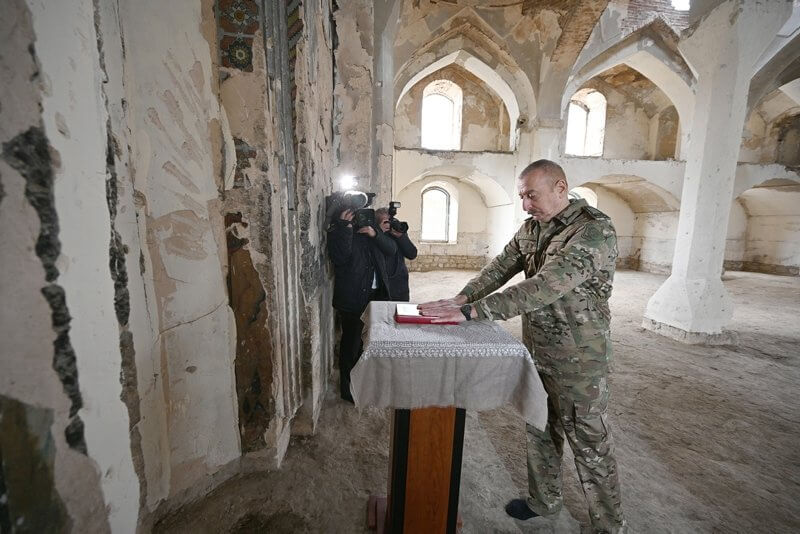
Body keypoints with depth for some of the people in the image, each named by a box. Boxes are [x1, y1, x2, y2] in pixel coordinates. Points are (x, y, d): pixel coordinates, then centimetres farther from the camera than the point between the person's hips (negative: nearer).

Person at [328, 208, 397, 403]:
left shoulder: (369, 229, 14)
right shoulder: (336, 232, -5)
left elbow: (392, 250, 6)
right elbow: (340, 258, -23)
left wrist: (376, 235, -9)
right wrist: (344, 228, -25)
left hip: (376, 295, 7)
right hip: (352, 298, -6)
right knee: (352, 342, 5)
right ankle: (347, 388, 24)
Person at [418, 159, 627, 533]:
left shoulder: (595, 230, -21)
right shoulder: (532, 227, 4)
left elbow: (545, 287, -32)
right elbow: (500, 268, 2)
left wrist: (471, 311, -36)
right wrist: (459, 299, -14)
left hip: (577, 359, -7)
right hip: (535, 349, 7)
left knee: (589, 442, 11)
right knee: (539, 429, 21)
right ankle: (543, 500, 44)